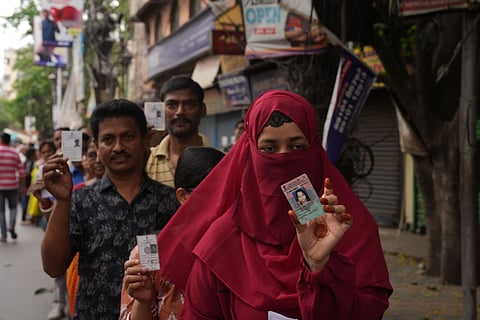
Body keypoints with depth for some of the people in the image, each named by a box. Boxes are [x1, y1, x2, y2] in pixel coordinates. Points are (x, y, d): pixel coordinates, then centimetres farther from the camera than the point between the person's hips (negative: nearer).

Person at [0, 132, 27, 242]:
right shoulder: (15, 153, -1)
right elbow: (21, 171, -1)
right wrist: (23, 186, 7)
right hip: (12, 186, 1)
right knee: (13, 207, 19)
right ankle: (12, 226, -5)